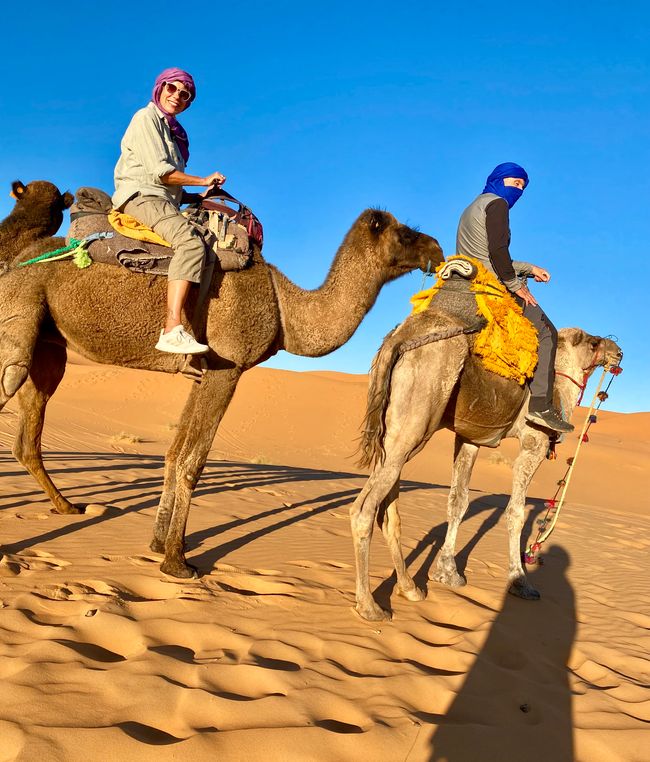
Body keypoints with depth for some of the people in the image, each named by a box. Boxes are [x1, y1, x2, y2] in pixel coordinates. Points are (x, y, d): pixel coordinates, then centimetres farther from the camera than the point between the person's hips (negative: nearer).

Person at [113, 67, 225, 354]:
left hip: (164, 202, 9)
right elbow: (159, 171, -11)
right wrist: (203, 180, -1)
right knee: (191, 241, -33)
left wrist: (198, 196, 9)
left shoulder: (172, 129, 27)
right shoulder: (146, 118, 1)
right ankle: (172, 331, -45)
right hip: (141, 196, -9)